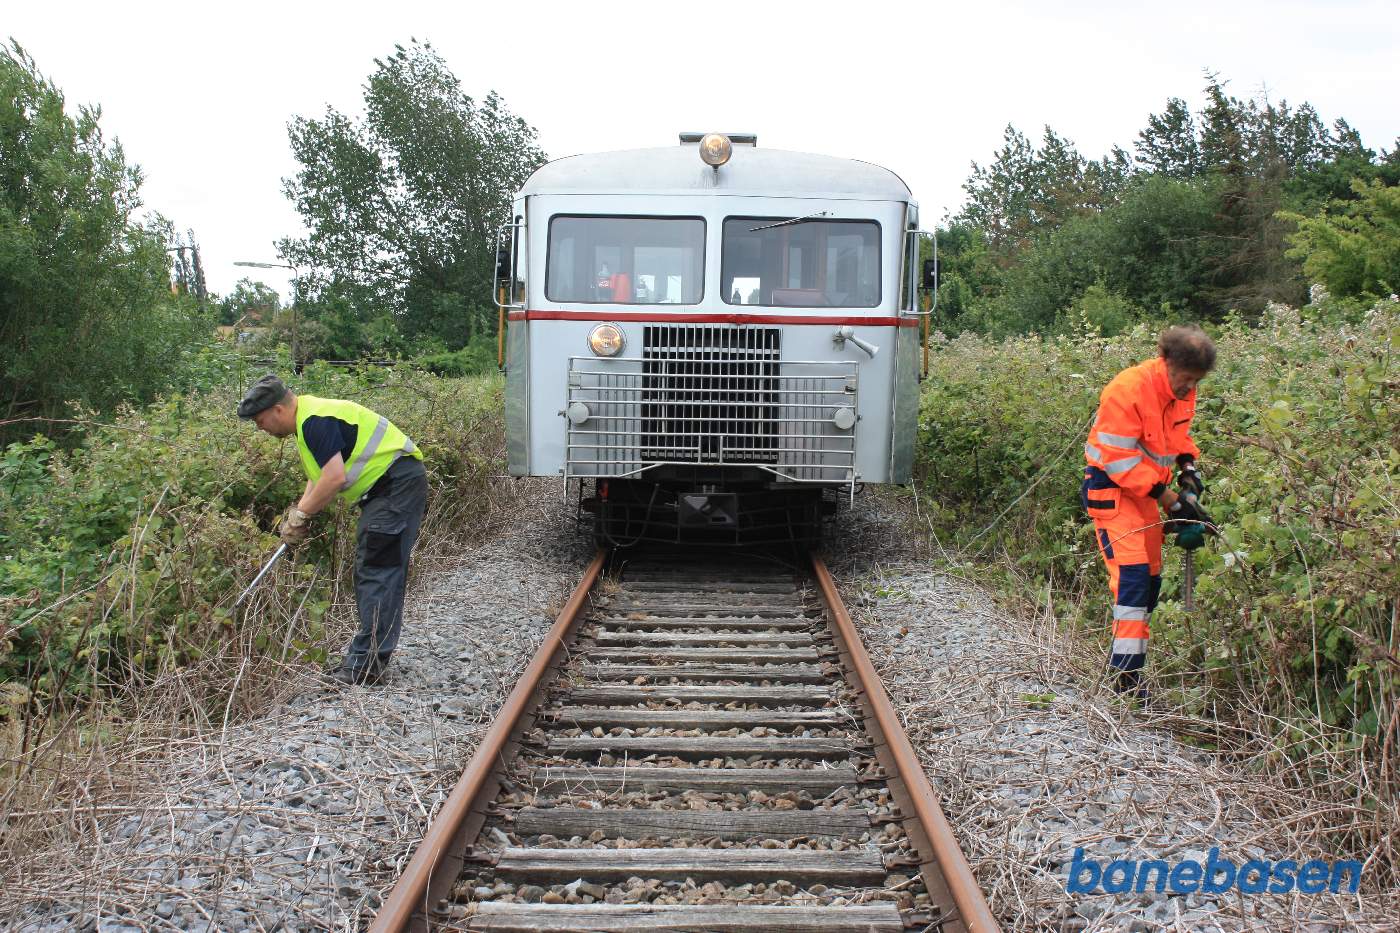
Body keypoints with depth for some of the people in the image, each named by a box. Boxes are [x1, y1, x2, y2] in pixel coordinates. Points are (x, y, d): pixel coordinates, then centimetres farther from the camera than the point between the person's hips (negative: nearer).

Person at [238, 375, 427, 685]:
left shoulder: (316, 421, -18)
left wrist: (300, 513, -13)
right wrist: (300, 512, 6)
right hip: (384, 488, 11)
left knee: (377, 574, -12)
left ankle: (365, 665, -11)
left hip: (398, 484, -11)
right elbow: (319, 475, 21)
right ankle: (370, 654, 22)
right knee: (370, 572, 15)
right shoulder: (308, 418, 15)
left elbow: (335, 477, -26)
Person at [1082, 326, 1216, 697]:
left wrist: (1188, 466, 0)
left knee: (1151, 573, 9)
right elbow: (1121, 461, -24)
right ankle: (1126, 671, -16)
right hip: (1112, 487, -8)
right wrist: (1171, 499, -21)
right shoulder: (1127, 391, -26)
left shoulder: (1182, 390, -1)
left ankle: (1127, 655, 19)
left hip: (1148, 488, 9)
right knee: (1133, 570, -17)